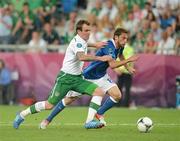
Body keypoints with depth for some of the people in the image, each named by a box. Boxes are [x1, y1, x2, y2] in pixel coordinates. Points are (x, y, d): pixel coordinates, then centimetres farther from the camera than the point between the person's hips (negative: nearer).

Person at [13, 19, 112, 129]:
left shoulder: (83, 41, 8)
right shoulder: (77, 42, -20)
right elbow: (81, 57, -42)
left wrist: (95, 45, 29)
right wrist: (100, 58, -46)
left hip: (77, 78, 8)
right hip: (65, 78, -8)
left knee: (99, 92, -11)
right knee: (49, 105, -5)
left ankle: (89, 121, -19)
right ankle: (22, 115, 14)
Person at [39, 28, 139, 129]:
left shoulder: (120, 46, -2)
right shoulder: (109, 46, -28)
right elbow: (112, 65, -42)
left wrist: (127, 67, 22)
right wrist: (128, 60, -39)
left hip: (101, 77, 7)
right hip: (87, 76, -7)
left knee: (117, 95, -14)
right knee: (70, 99, 1)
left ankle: (99, 114, 7)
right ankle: (48, 120, 15)